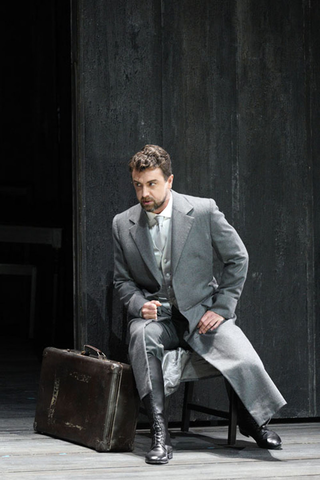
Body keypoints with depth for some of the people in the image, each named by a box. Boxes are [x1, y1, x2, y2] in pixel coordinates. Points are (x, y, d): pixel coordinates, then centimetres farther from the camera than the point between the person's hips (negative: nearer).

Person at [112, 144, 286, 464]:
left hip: (201, 312, -1)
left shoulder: (204, 211, -5)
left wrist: (221, 308, -6)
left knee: (245, 362, -26)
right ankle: (159, 434, -34)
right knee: (141, 335, -36)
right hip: (155, 316, 1)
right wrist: (139, 305, -10)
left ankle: (252, 423, 8)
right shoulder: (123, 224, 3)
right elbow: (123, 280, 12)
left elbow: (237, 258, 2)